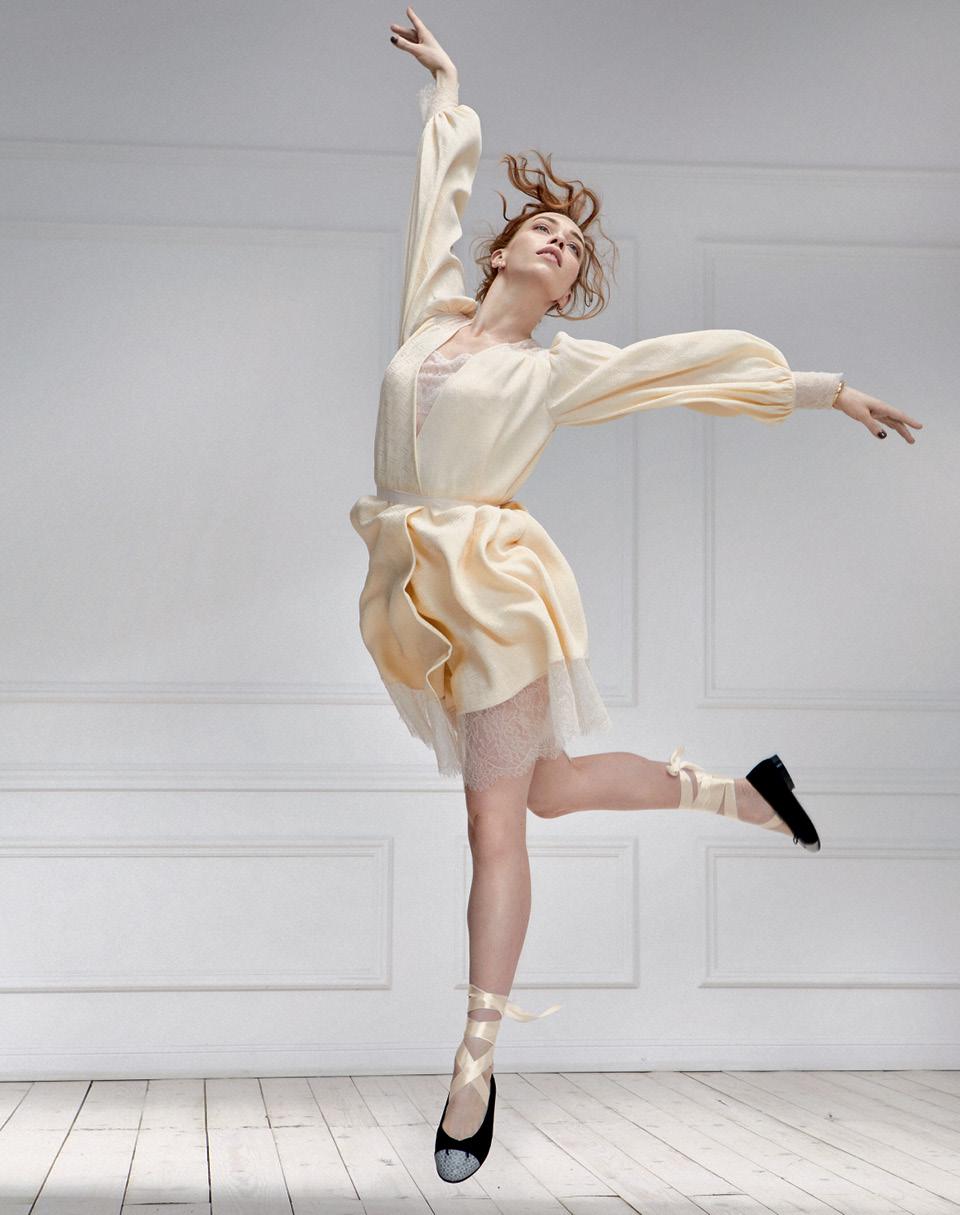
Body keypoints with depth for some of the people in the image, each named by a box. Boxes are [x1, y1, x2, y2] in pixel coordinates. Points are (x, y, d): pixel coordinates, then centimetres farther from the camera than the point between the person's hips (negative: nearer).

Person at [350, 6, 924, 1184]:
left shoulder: (560, 370, 5)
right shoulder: (433, 306, 12)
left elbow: (703, 361, 9)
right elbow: (445, 177, 24)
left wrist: (830, 390, 9)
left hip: (498, 588, -4)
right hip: (414, 594, 4)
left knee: (497, 815, -7)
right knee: (543, 787, 11)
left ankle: (475, 1066, -2)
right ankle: (736, 789, 33)